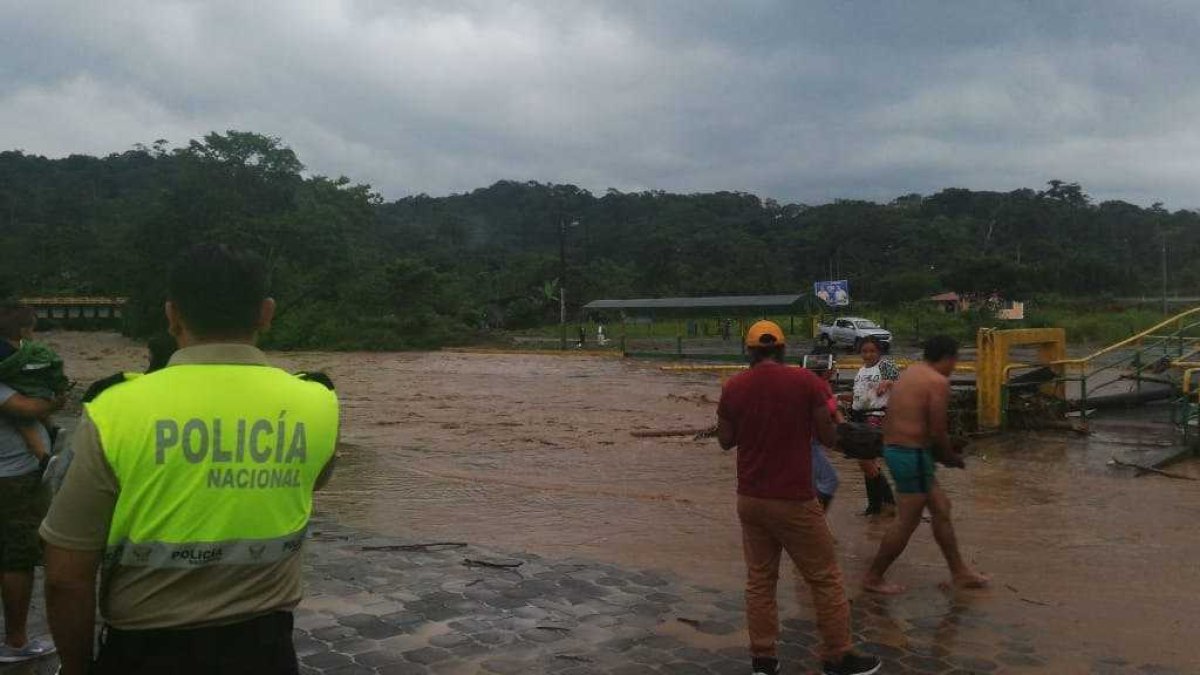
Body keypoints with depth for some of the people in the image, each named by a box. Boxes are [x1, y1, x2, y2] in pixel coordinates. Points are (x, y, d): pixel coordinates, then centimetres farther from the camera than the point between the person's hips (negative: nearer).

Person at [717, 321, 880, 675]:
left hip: (750, 500, 4)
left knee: (759, 581, 13)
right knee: (825, 579, 10)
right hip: (794, 501, -3)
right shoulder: (806, 381, -10)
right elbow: (829, 437, -4)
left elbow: (725, 441, 9)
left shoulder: (732, 387, -1)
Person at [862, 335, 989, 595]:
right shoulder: (939, 382, -13)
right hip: (913, 453, -10)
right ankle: (873, 578, 8)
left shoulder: (910, 372, 15)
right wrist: (953, 458, 2)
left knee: (941, 507, 17)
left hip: (893, 447, 10)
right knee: (908, 520, 0)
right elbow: (937, 432, -16)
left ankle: (960, 572, 26)